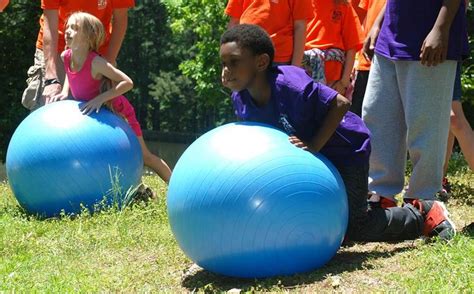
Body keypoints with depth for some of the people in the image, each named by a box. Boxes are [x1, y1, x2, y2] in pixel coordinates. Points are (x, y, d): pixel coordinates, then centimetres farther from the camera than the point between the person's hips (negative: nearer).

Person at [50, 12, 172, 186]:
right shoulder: (65, 57, -11)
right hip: (91, 116, 7)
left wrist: (101, 98, -37)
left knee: (143, 156, -1)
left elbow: (127, 82, -33)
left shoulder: (96, 62, -31)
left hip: (117, 113, -7)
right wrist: (65, 91, -3)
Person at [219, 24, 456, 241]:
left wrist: (313, 145, -34)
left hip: (345, 150, -7)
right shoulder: (239, 98, -12)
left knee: (354, 228, -8)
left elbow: (341, 104, -31)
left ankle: (423, 214, 14)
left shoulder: (288, 84, -35)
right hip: (310, 160, 8)